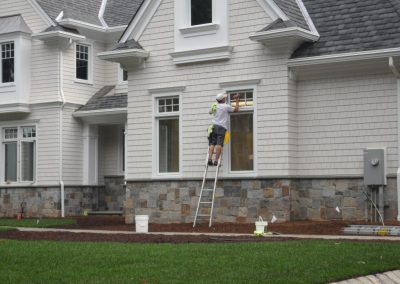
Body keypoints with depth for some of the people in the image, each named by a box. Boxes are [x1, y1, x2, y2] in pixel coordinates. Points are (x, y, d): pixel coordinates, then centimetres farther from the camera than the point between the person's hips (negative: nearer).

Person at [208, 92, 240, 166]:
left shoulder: (215, 106, 14)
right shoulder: (226, 106, 1)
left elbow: (210, 112, 34)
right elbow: (236, 109, 12)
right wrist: (237, 101, 25)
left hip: (214, 126, 4)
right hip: (221, 127, -4)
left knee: (212, 144, -1)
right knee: (219, 144, -10)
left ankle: (210, 159, -15)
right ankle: (216, 161, -18)